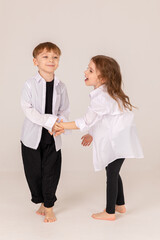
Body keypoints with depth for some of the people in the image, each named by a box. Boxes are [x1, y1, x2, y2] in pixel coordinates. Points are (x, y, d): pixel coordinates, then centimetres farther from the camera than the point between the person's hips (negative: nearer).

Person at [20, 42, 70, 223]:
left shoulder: (60, 87, 0)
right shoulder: (30, 85, -10)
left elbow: (64, 110, 4)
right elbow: (28, 109, -15)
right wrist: (49, 121, -22)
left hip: (53, 137, 2)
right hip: (32, 136, -1)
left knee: (51, 172, 5)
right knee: (34, 172, 9)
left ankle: (49, 206, 23)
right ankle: (41, 201, 32)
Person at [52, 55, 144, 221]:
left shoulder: (101, 98, -25)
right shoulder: (107, 92, 7)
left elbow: (86, 122, -21)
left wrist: (62, 126, -13)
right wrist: (91, 135, 17)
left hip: (116, 143, -10)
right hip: (118, 141, 10)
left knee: (111, 175, 4)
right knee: (113, 173, 21)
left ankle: (109, 212, 19)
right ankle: (120, 205, 37)